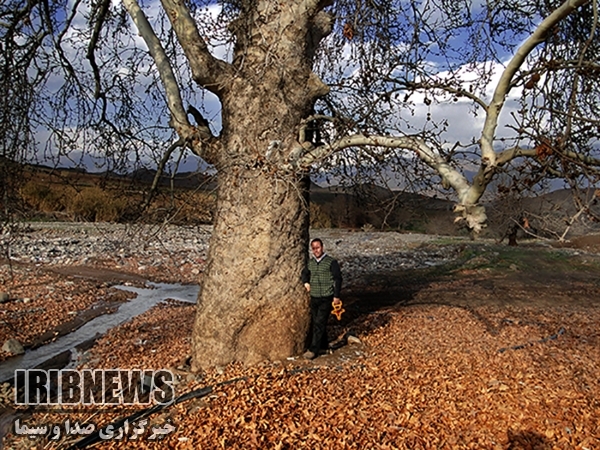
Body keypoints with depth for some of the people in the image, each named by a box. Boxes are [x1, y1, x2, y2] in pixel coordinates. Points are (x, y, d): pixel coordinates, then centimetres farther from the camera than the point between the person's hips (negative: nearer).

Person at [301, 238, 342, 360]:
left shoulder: (331, 262, -8)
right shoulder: (310, 262, 8)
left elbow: (338, 279, -7)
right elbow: (305, 273, 27)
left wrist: (336, 296, -9)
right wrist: (306, 282, 7)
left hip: (326, 298, -6)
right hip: (314, 298, 6)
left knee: (319, 323, -7)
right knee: (315, 322, 12)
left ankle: (313, 350, -3)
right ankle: (323, 345, 28)